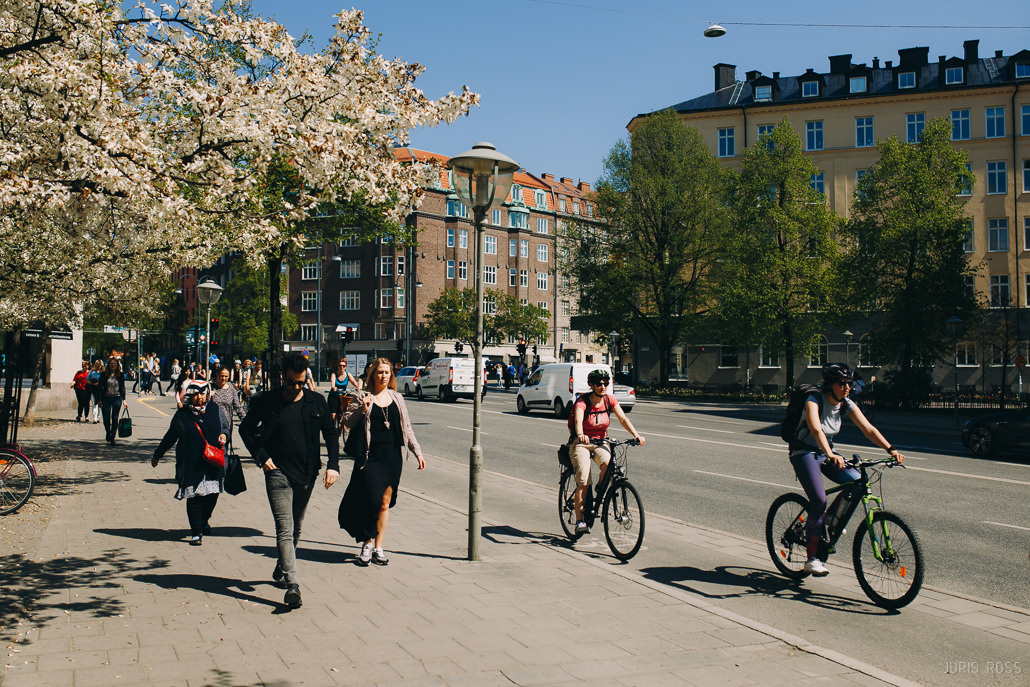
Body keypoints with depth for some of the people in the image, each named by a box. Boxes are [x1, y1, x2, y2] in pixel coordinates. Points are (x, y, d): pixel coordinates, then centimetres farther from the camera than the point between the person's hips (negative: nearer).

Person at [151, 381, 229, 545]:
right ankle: (196, 532, 4)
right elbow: (170, 437, 15)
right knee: (194, 497, -5)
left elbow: (225, 426, 19)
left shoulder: (214, 409, 6)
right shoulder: (182, 414, 3)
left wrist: (224, 434, -5)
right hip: (191, 464, -2)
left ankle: (203, 521, 35)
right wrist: (157, 455, 22)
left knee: (212, 494, 6)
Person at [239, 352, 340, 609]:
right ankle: (292, 583, -19)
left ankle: (281, 571, 35)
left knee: (296, 528, 15)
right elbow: (246, 428, 9)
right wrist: (261, 455, -2)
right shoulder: (267, 402, -2)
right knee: (285, 529, -13)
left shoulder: (316, 402, 3)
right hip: (278, 473, -3)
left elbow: (331, 433, 10)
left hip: (307, 474, 3)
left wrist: (333, 465, -1)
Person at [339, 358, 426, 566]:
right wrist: (362, 410, -14)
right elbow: (346, 422, 1)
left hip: (392, 456, 3)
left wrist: (417, 452, 10)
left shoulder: (397, 398, 11)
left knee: (385, 502, 6)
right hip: (371, 455, -3)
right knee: (372, 500, -10)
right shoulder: (363, 398, 1)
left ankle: (378, 547, 16)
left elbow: (407, 428, 15)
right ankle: (367, 543, 10)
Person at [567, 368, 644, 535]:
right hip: (580, 444, -3)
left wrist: (636, 435, -30)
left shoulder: (609, 400, -2)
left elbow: (623, 418, -12)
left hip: (600, 443, 4)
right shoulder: (582, 401, -16)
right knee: (583, 482, -18)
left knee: (608, 463, -29)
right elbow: (578, 419, -35)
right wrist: (581, 434, -57)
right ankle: (579, 521, -10)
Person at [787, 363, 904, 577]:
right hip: (804, 453, -6)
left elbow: (868, 429, -9)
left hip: (826, 452, 6)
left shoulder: (846, 405, -3)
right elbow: (816, 429, -37)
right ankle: (812, 558, -11)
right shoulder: (814, 400, -21)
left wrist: (891, 449, -23)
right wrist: (830, 455, -52)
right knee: (819, 501, -21)